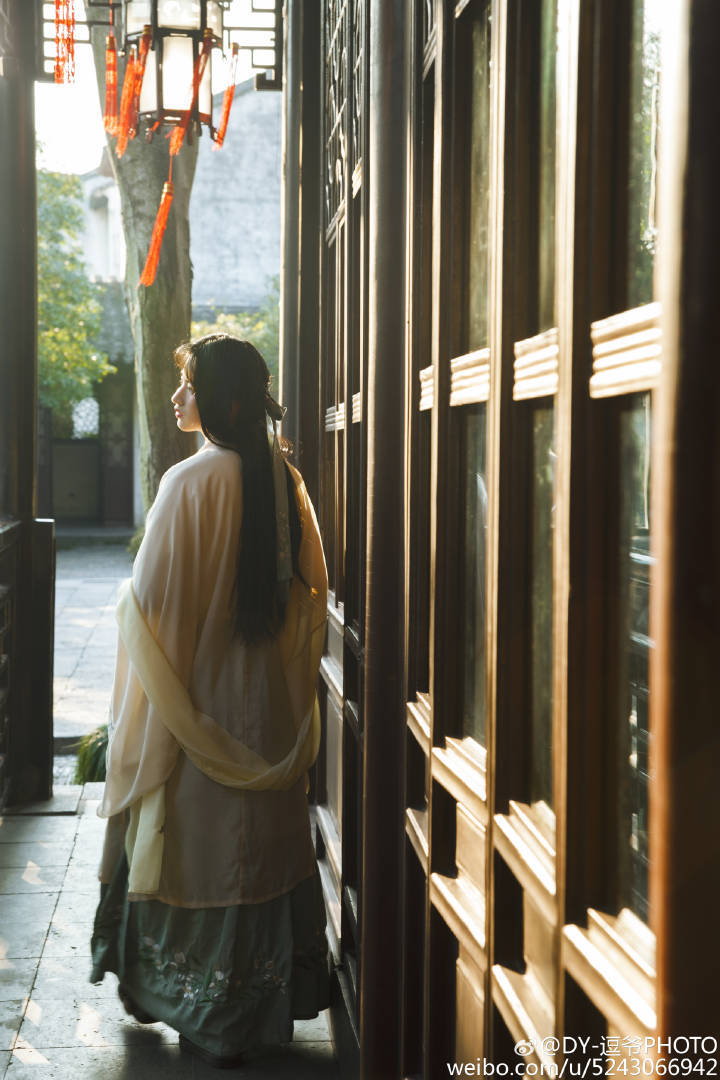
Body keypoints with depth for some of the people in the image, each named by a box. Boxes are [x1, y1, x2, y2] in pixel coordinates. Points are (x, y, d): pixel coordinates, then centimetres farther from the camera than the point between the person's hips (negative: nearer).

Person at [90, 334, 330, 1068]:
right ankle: (271, 1000, 28)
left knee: (203, 847, 7)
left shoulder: (191, 484, -18)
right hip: (272, 706, 6)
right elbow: (311, 593, 10)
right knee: (266, 842, 15)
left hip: (199, 701, -6)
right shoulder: (286, 480, 2)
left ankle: (211, 1019, 19)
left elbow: (152, 601, -16)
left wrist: (127, 600, 5)